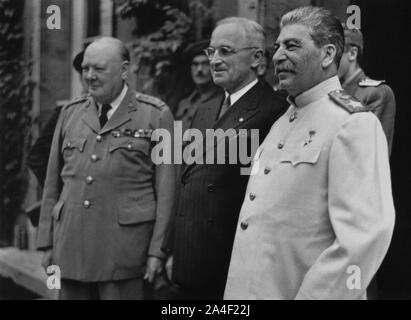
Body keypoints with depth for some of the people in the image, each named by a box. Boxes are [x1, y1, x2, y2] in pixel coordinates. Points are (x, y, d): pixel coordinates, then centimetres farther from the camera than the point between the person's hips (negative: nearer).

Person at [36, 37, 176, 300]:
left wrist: (158, 251, -8)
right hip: (71, 249, 4)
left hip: (124, 253, -4)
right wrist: (47, 242, 10)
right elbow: (53, 182, 14)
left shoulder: (156, 115, -1)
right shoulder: (70, 113, 12)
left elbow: (166, 189, -4)